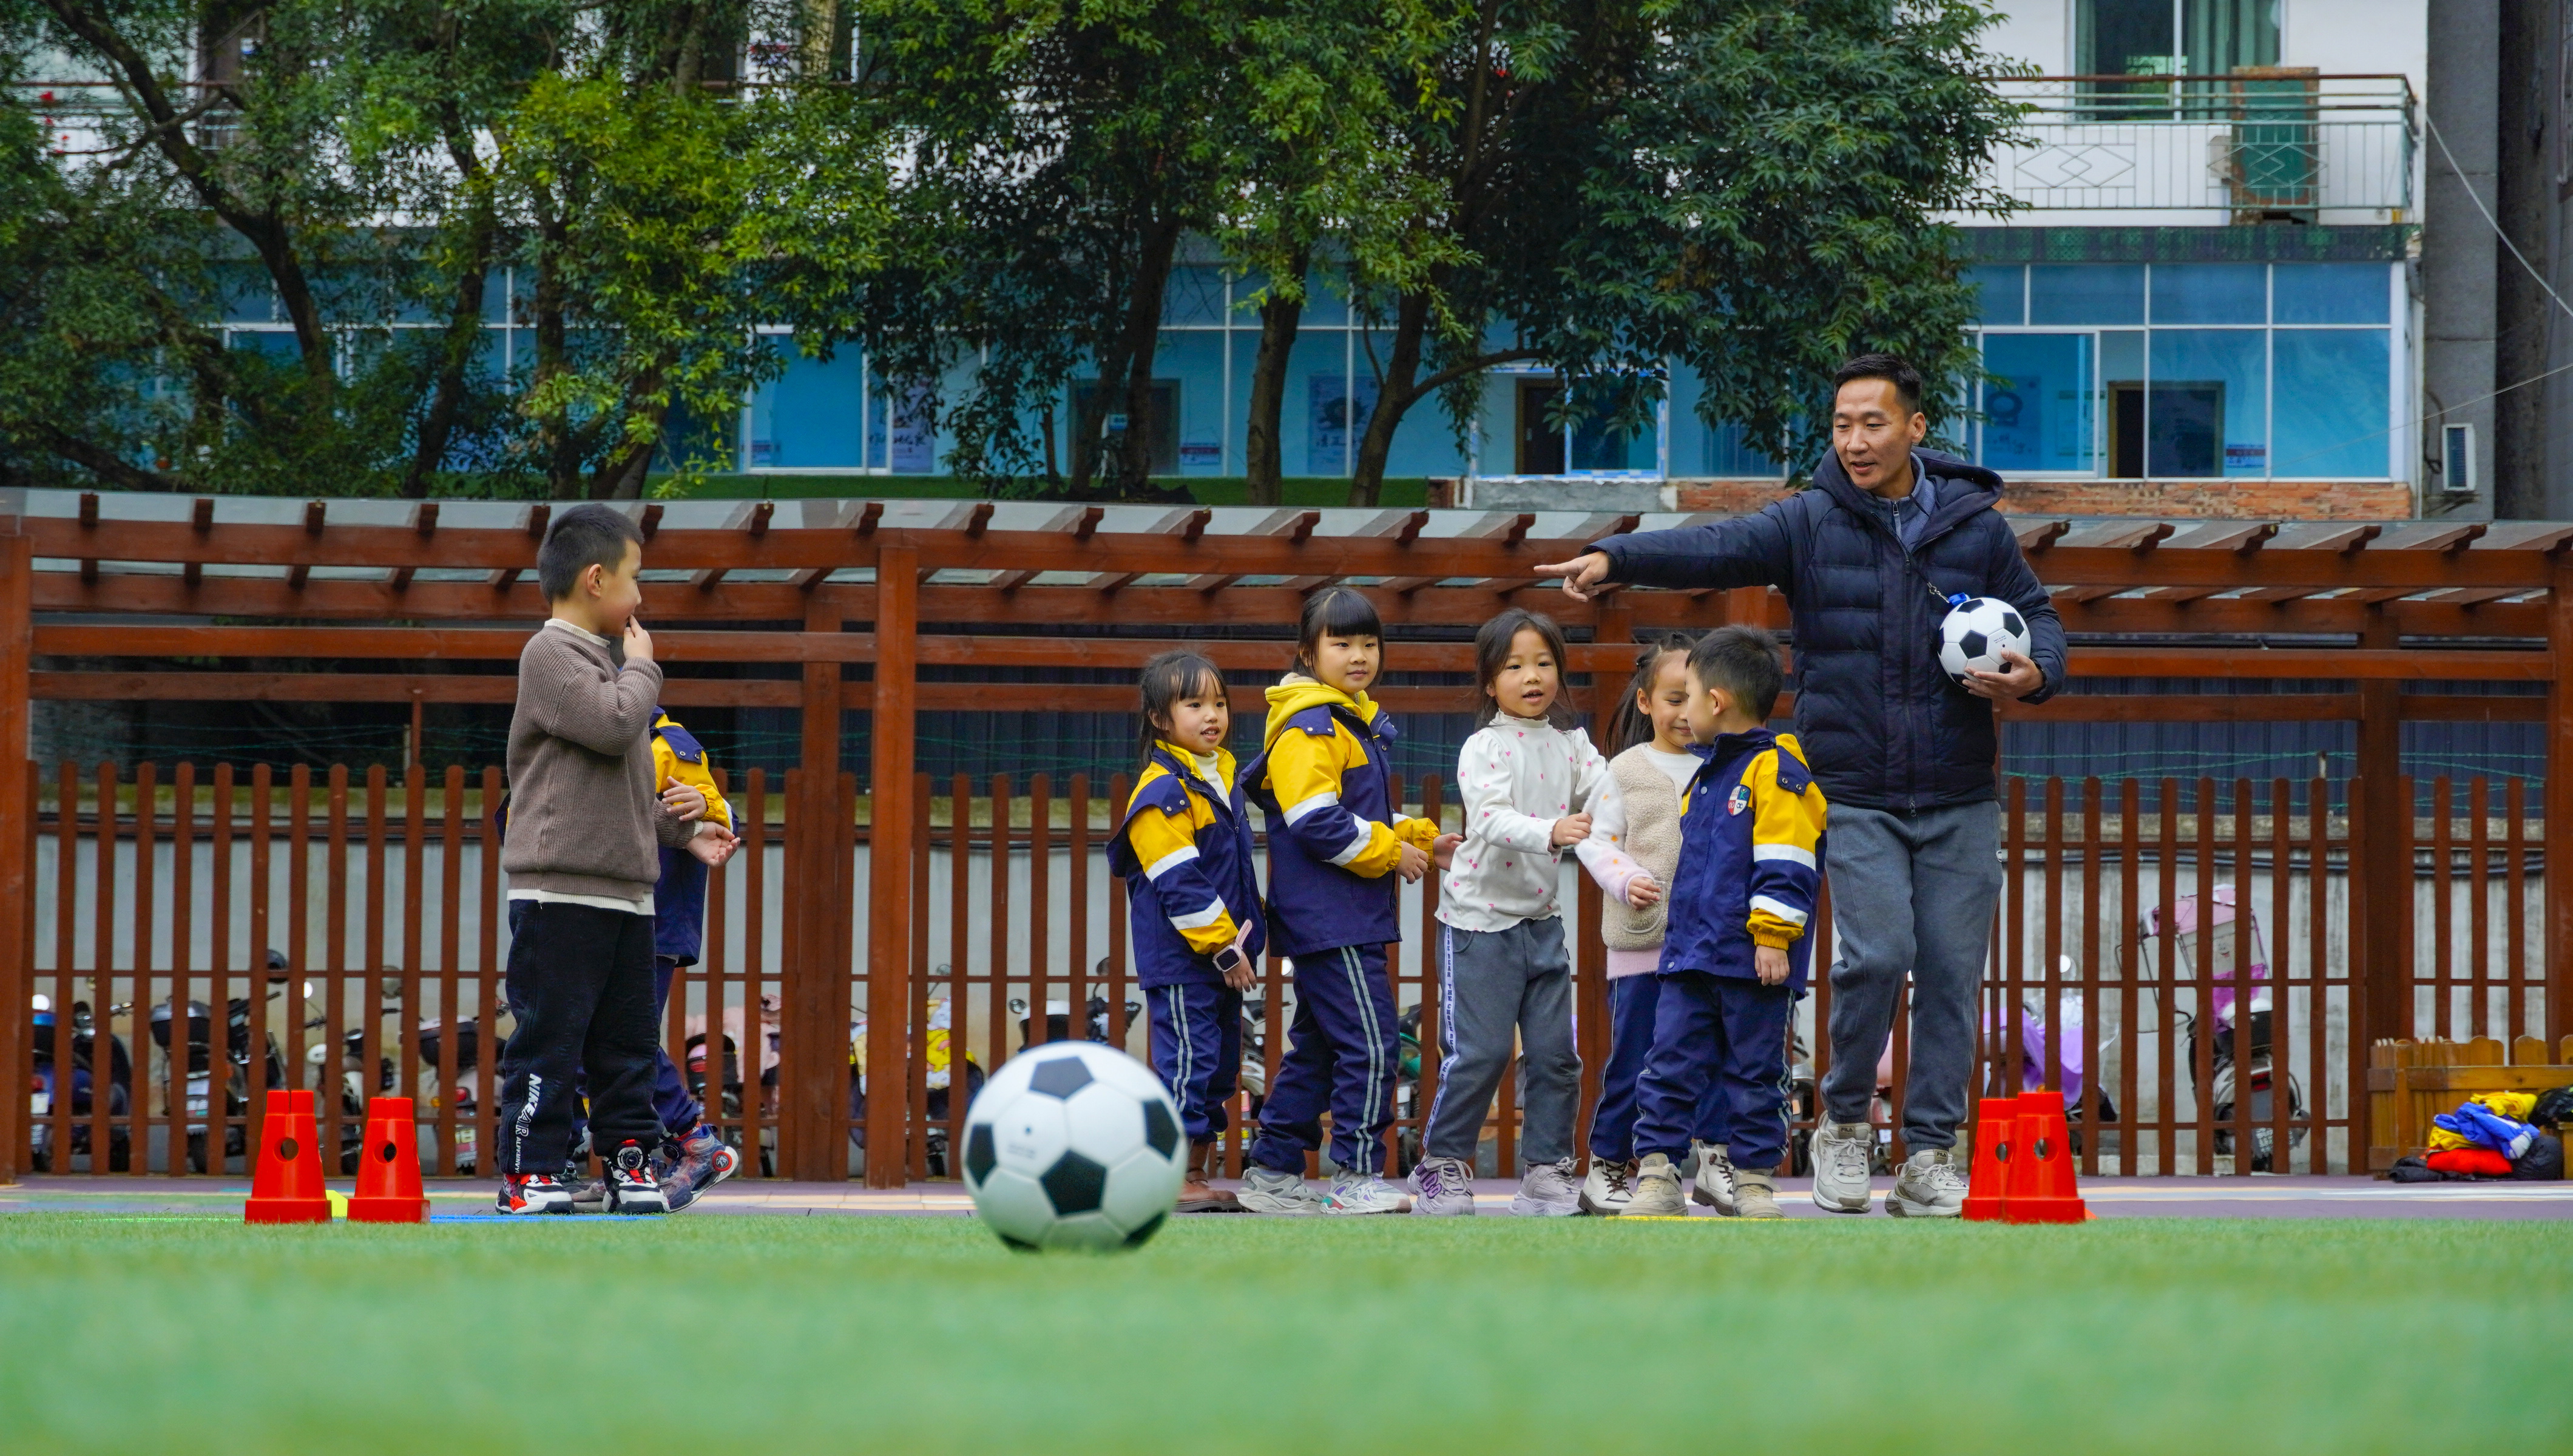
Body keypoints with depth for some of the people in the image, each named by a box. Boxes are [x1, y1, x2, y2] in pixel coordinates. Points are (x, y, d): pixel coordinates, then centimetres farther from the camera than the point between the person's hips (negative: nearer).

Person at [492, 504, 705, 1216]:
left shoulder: (607, 660, 22)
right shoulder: (551, 655, -7)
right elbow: (611, 725, -21)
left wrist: (671, 819, 12)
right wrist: (642, 668, -4)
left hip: (627, 888, 9)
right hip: (560, 889, -9)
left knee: (627, 1038, 10)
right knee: (550, 1034, -7)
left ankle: (630, 1159, 15)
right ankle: (528, 1170, -4)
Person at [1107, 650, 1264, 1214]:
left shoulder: (1223, 775, 13)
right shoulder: (1162, 792, -16)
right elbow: (1179, 885, -20)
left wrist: (1244, 938, 19)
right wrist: (1223, 950, -19)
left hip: (1223, 955, 9)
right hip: (1178, 956, -9)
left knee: (1220, 1062, 12)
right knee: (1189, 1059, -9)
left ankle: (1201, 1177, 19)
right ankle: (1179, 1182, -5)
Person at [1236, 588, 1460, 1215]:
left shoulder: (1357, 721, 18)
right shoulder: (1308, 727, -14)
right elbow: (1317, 822, -23)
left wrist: (1422, 838, 12)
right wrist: (1391, 852, -15)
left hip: (1347, 917, 11)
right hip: (1329, 918, -11)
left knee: (1317, 1045, 14)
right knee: (1370, 1041, -10)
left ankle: (1273, 1170, 20)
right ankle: (1355, 1178, -6)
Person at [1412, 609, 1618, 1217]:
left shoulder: (1571, 744, 7)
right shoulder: (1484, 748, -11)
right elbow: (1490, 820, -25)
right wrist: (1550, 831, -43)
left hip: (1542, 917, 5)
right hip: (1480, 917, -5)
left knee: (1555, 1050, 3)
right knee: (1479, 1051, -5)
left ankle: (1548, 1168, 12)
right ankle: (1443, 1164, 8)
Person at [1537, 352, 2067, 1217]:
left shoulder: (1975, 524, 6)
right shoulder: (1809, 524, -1)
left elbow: (2036, 616, 16)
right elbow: (1715, 550, -16)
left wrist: (2034, 673, -7)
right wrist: (1615, 559, -33)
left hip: (1960, 800, 2)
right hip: (1855, 795, -2)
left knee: (1952, 970, 1)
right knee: (1876, 953, -16)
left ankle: (1930, 1155, 10)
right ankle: (1845, 1123, 6)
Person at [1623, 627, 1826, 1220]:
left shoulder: (1774, 770, -9)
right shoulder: (1705, 777, 18)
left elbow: (1785, 866, -15)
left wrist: (1774, 938, -19)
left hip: (1754, 965, -7)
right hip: (1691, 951, 8)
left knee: (1755, 1075, 3)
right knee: (1670, 1066, 1)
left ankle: (1755, 1183, 11)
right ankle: (1656, 1177, 2)